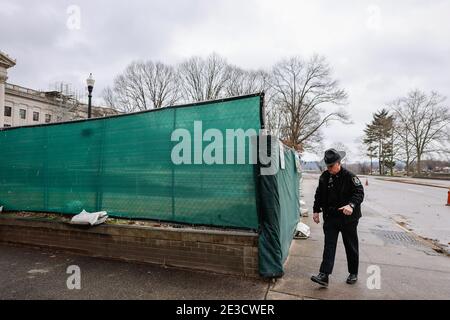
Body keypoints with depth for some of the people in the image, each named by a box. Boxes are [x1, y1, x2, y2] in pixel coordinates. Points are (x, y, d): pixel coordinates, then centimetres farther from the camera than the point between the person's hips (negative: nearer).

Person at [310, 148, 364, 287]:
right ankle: (324, 275, -2)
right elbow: (319, 195, 11)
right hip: (330, 217, 3)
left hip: (348, 218, -3)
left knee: (351, 246, 12)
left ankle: (353, 273, 31)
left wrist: (351, 205, -35)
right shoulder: (324, 177, 3)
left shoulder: (349, 176, -12)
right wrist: (316, 210, 6)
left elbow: (359, 192, -18)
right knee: (329, 246, 0)